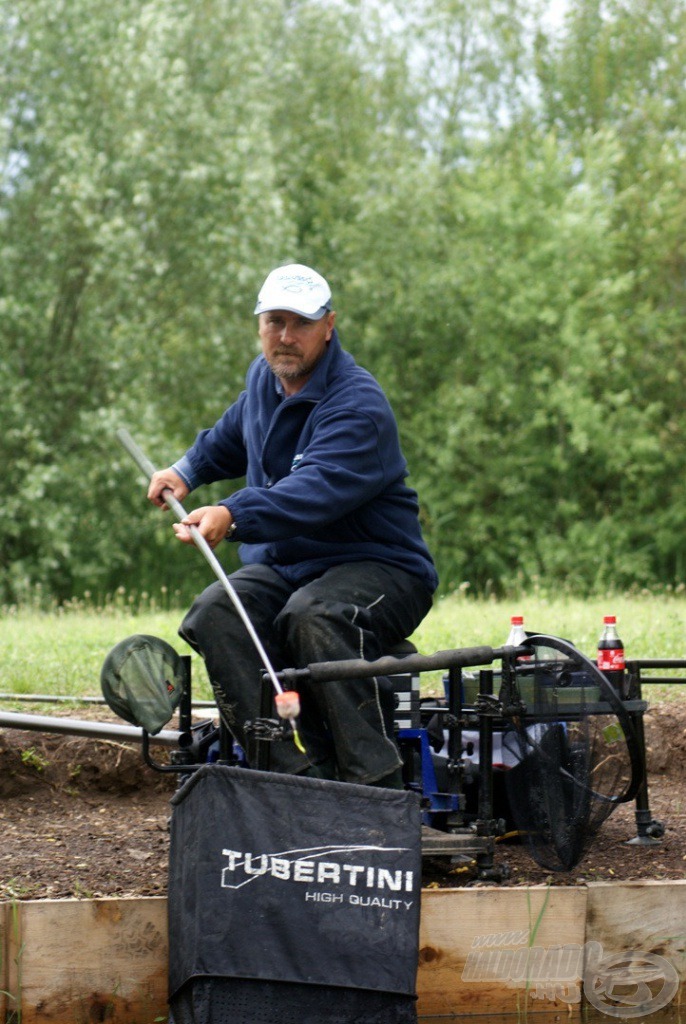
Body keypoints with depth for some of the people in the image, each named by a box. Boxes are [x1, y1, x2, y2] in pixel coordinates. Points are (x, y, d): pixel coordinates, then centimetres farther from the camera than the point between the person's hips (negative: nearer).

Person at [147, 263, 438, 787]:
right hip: (282, 565, 7)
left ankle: (377, 784, -37)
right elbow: (232, 436, 36)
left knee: (313, 618, -40)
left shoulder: (358, 404, -17)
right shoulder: (265, 377, 10)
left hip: (377, 567, -7)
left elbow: (316, 490, -35)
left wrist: (233, 517, -48)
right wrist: (187, 471, 21)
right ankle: (294, 770, -32)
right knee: (214, 616, -24)